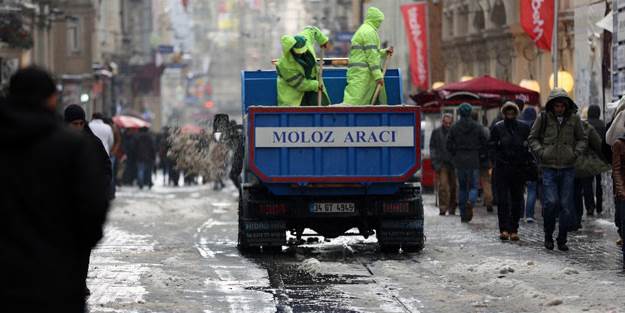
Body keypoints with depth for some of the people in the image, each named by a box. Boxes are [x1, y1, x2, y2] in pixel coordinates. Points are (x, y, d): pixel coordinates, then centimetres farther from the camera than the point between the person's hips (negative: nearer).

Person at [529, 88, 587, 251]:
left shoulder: (574, 119, 3)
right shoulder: (543, 118, -1)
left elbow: (582, 139, 14)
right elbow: (533, 138, 9)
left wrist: (576, 152, -2)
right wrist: (540, 152, -6)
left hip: (568, 168, 2)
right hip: (549, 167, -2)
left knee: (566, 205, 2)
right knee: (551, 202, -13)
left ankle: (562, 239, 12)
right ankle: (548, 234, 8)